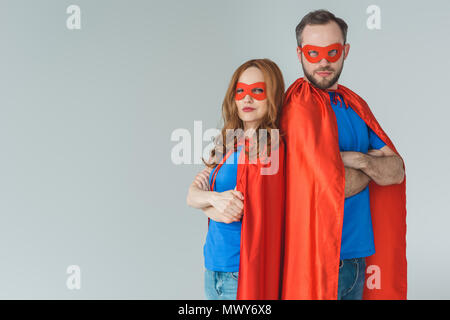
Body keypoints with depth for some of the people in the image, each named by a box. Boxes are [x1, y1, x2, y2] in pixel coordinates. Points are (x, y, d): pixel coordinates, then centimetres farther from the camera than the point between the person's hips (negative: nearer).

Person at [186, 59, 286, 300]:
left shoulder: (270, 146, -15)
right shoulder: (228, 144, 9)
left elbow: (234, 214, -18)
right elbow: (191, 196, 2)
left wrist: (203, 199, -2)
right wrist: (215, 198, -18)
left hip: (243, 271, -7)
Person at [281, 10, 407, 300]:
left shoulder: (355, 105, 10)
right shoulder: (299, 107, -14)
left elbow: (397, 171, 5)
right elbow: (333, 185, -20)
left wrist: (358, 160, -14)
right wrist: (373, 169, -1)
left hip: (358, 253, 7)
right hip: (320, 256, -7)